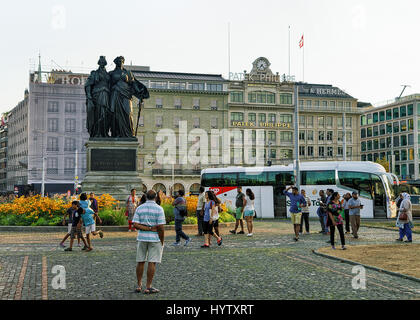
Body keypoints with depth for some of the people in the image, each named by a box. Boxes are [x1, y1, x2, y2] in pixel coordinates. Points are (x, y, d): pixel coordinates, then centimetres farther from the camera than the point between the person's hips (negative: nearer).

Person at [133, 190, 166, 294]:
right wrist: (162, 242, -5)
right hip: (155, 239, -4)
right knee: (152, 263, 0)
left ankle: (139, 285, 18)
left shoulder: (139, 208, 2)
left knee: (140, 262, 12)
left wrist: (149, 228, -9)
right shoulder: (159, 209, -8)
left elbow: (135, 225, -8)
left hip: (142, 238, 4)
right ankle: (148, 287, 1)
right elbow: (161, 227, -13)